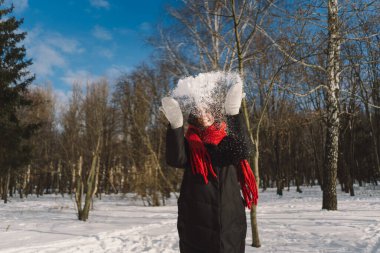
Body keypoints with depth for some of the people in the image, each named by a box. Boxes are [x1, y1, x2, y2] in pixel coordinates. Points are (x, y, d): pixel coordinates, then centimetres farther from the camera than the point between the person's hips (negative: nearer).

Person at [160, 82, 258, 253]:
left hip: (230, 220, 2)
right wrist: (175, 124, -29)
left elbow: (244, 150, -12)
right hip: (196, 221, -1)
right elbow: (175, 159, -16)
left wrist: (233, 113, -21)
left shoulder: (227, 140, 10)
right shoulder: (189, 144, 5)